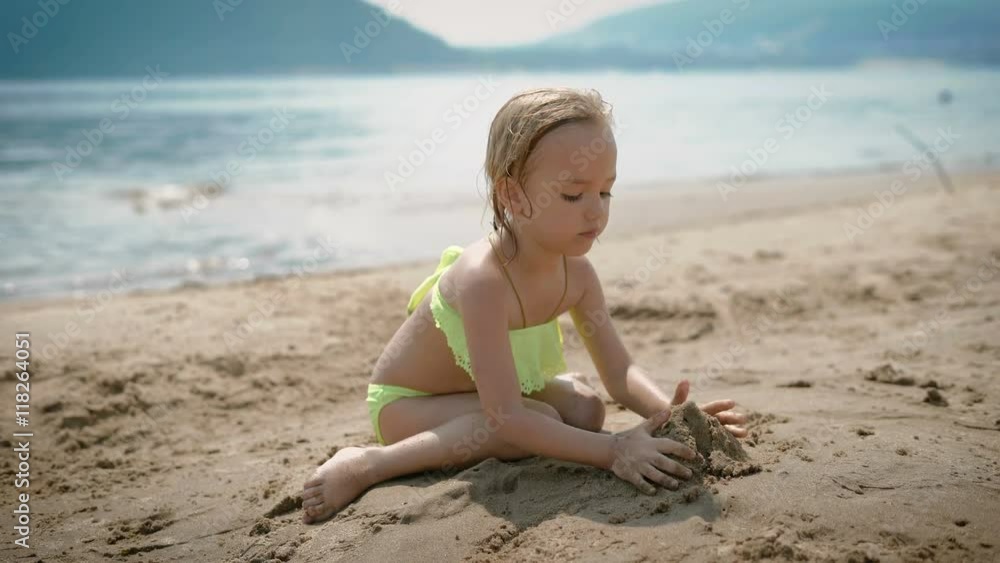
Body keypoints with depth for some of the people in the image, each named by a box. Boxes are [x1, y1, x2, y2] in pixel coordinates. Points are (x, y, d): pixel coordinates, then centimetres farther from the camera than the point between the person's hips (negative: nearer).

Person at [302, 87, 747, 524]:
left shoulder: (576, 271, -12)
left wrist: (668, 412, -27)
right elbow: (507, 417, -39)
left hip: (480, 390, 8)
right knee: (540, 422, -27)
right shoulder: (483, 278, -36)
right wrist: (611, 450, -43)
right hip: (406, 403, -8)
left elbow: (619, 373, -7)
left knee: (584, 407, -9)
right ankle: (366, 466, -21)